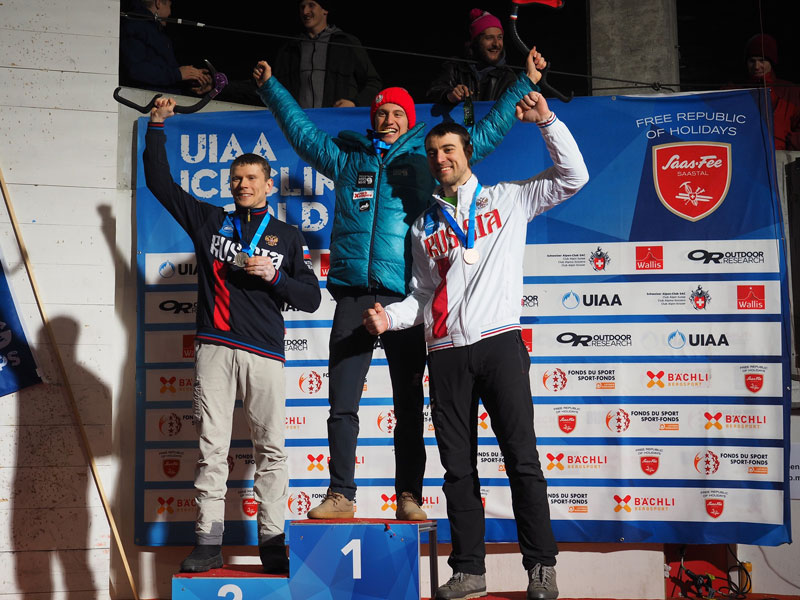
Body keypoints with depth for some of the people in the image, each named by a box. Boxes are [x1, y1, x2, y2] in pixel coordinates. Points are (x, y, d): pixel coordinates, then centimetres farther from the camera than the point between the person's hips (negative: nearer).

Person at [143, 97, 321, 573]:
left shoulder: (287, 237, 14)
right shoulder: (210, 222, 16)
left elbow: (311, 298, 10)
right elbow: (160, 183, 18)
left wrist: (273, 275, -6)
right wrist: (157, 127, 11)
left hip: (265, 354, 0)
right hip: (215, 350, 0)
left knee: (271, 449, -1)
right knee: (212, 448, -2)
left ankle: (272, 542, 5)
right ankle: (209, 542, 2)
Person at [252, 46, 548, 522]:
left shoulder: (427, 159, 14)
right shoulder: (348, 160, 19)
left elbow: (486, 133, 19)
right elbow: (302, 130, 31)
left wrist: (525, 84, 20)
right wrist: (271, 86, 37)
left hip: (404, 301, -1)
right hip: (353, 299, 2)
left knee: (409, 406, 3)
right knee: (342, 404, 0)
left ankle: (409, 497, 12)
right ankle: (341, 495, 9)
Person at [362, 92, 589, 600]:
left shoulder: (507, 200, 11)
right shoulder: (424, 226, 20)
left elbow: (573, 177, 4)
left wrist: (547, 121, -4)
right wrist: (391, 316, 1)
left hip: (499, 341, -3)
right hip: (447, 352, 4)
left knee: (521, 457, -6)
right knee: (458, 467, 6)